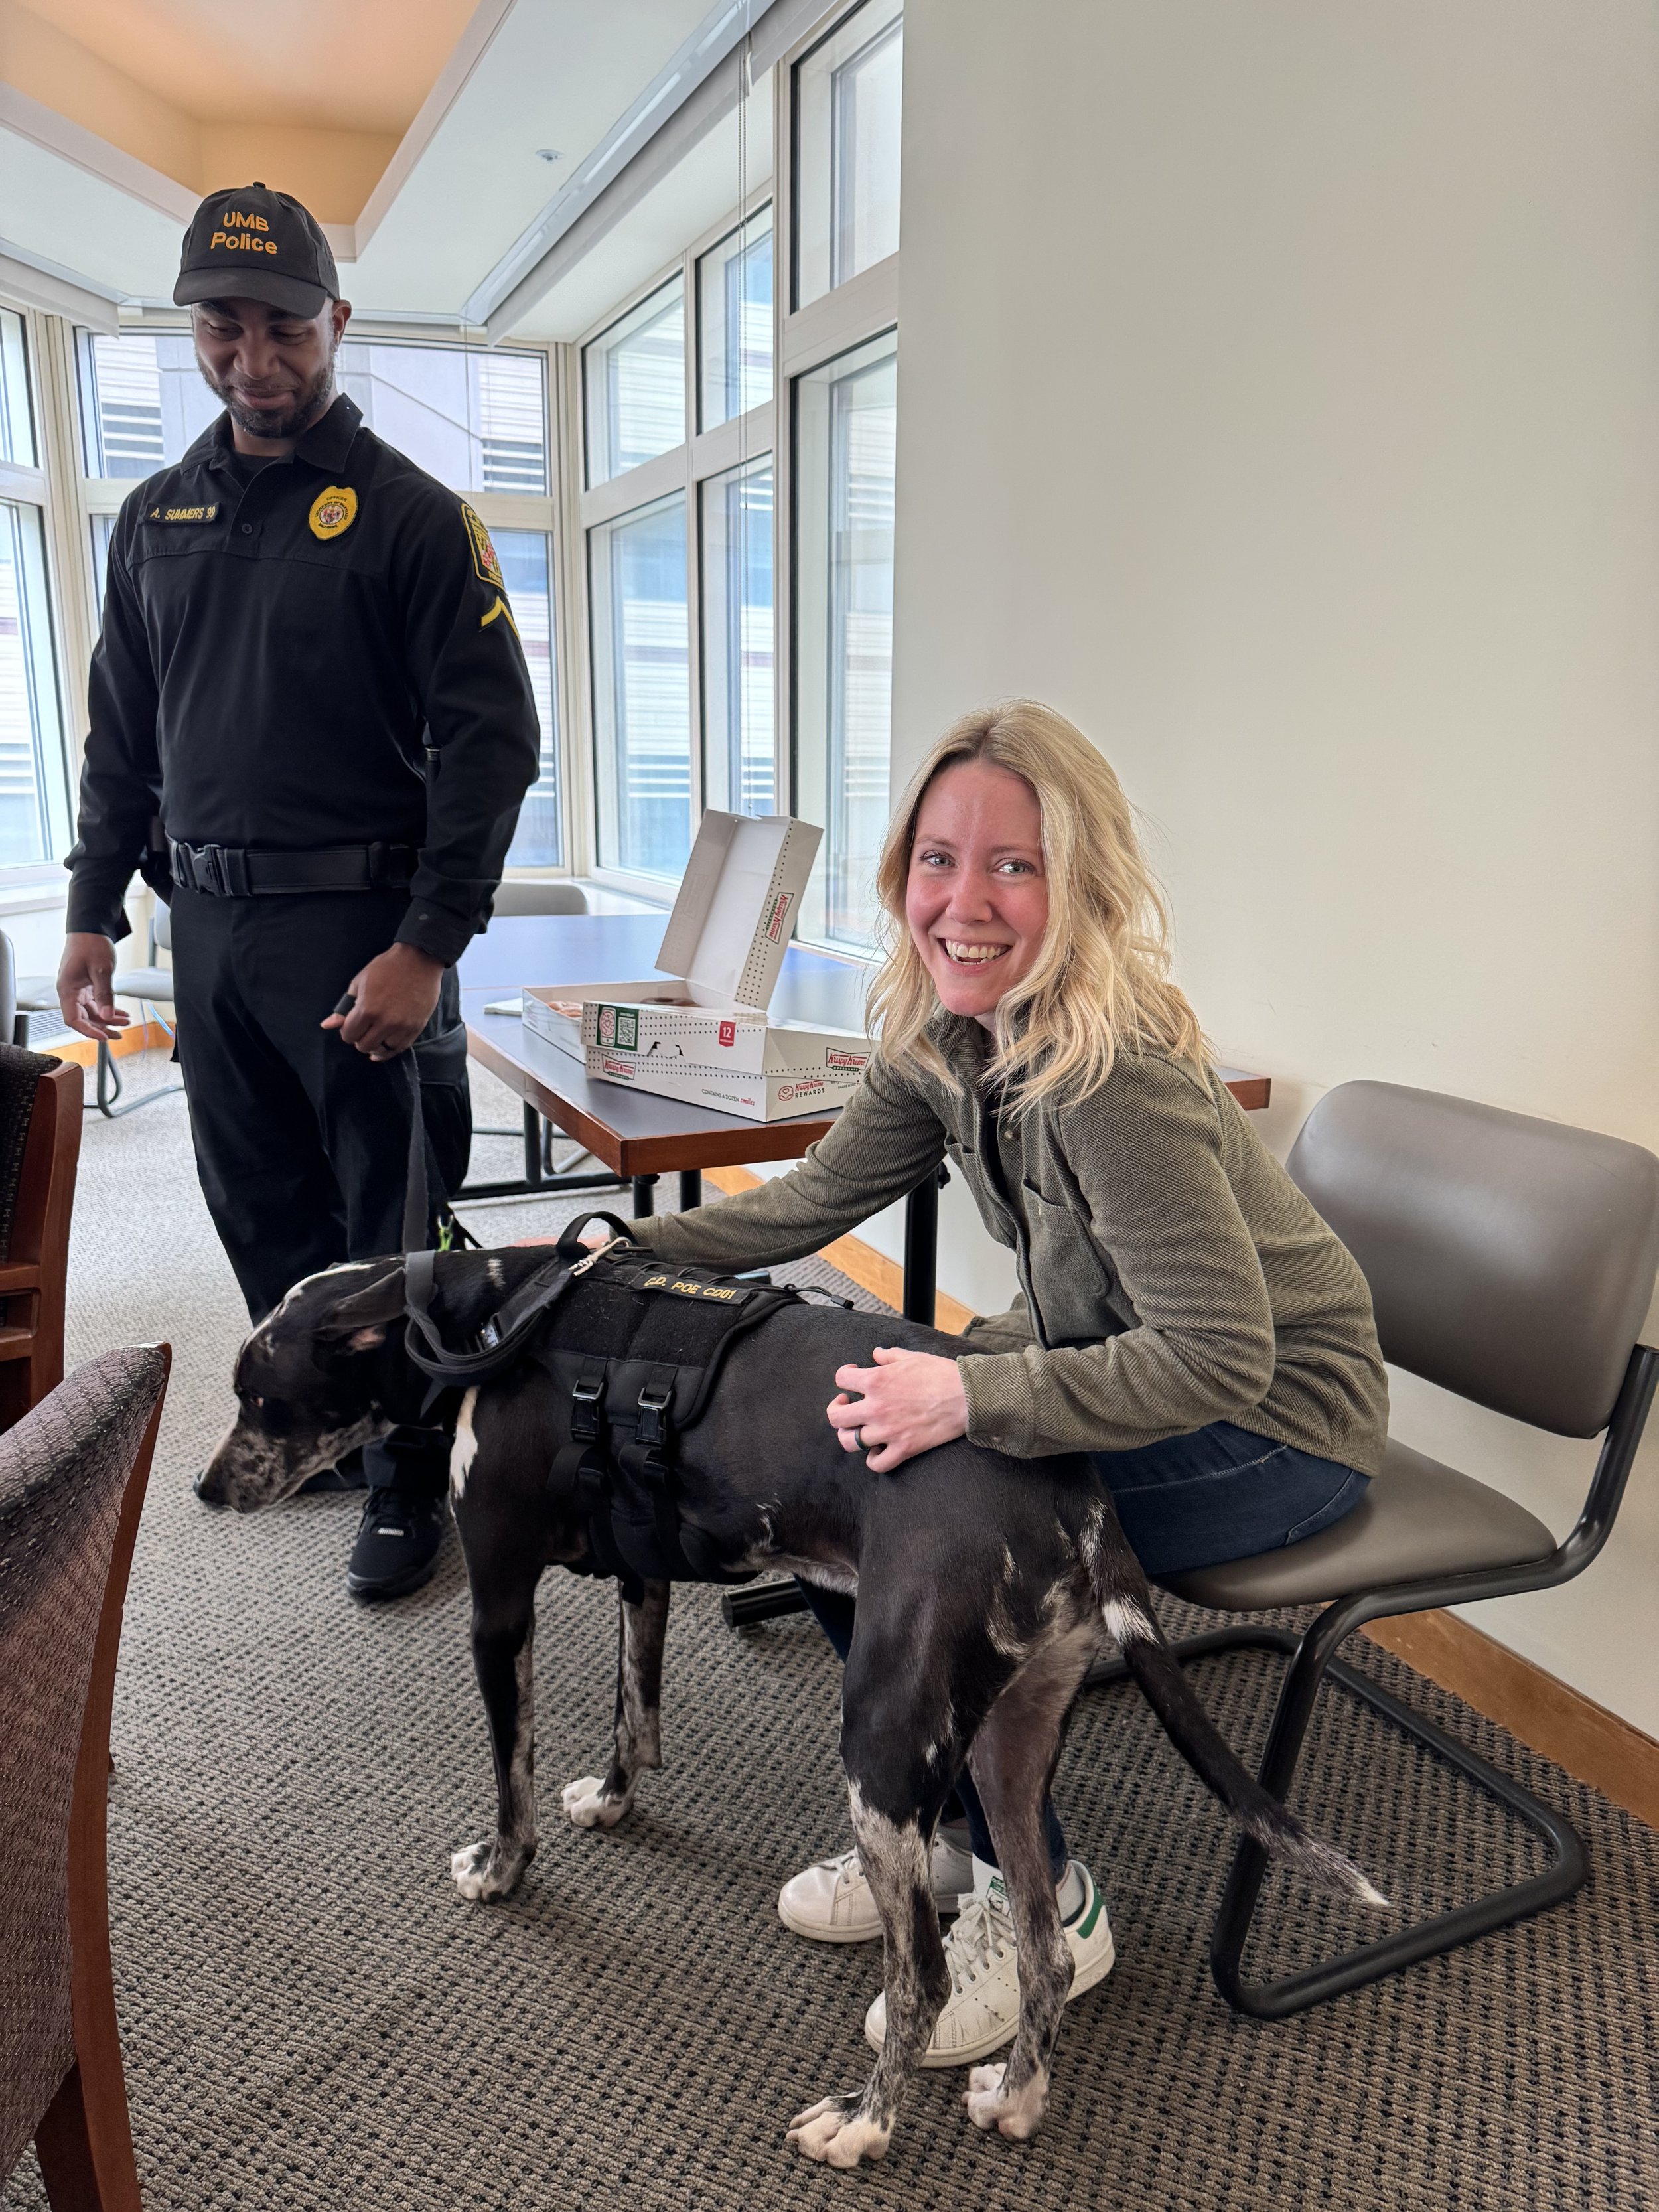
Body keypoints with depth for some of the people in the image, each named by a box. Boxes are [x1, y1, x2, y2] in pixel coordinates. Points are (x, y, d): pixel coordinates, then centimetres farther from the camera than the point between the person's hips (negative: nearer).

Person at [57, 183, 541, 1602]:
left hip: (360, 928, -6)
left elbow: (492, 739, -10)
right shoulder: (159, 518, 14)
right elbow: (121, 734, 19)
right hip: (209, 926, 6)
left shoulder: (408, 515, -4)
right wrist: (94, 912, 11)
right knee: (262, 1215, 15)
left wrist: (428, 946, -18)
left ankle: (408, 1484, 17)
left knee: (391, 1227, 2)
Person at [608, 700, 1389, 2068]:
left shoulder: (1117, 1077, -33)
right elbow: (812, 1201, 2)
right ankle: (959, 1826, 17)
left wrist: (970, 1397, -38)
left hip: (1276, 1418, -8)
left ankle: (1043, 1903, 5)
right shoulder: (945, 1038, -7)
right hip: (1106, 1358, 8)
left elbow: (1220, 1357, -32)